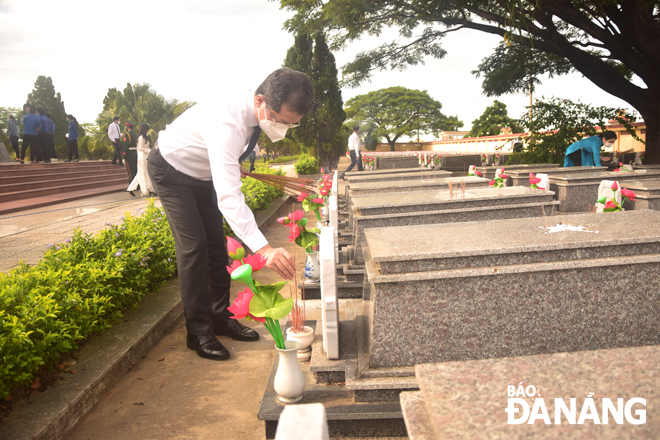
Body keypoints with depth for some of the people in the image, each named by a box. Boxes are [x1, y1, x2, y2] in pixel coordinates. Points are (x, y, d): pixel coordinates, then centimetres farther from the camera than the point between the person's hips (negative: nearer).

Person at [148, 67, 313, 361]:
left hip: (202, 173, 8)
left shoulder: (255, 109, -17)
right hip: (171, 169, -8)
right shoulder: (227, 123, -44)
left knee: (216, 244, 8)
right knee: (193, 247, -13)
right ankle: (199, 333, -2)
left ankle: (221, 318, 19)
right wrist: (264, 249, -61)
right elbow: (228, 195, -52)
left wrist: (232, 163, 0)